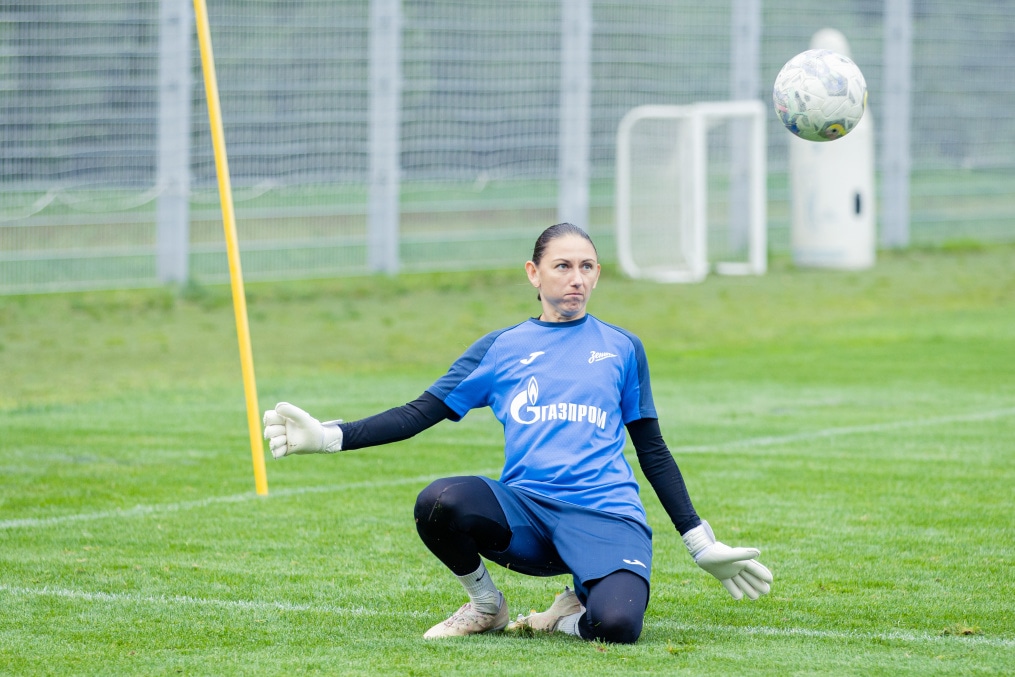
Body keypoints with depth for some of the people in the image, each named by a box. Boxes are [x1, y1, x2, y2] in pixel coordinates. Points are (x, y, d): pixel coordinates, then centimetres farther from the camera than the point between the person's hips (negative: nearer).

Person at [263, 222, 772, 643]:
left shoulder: (622, 349, 18)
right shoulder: (501, 349, 16)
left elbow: (653, 453, 22)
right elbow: (419, 415, 13)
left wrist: (702, 545, 19)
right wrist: (327, 436, 0)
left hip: (606, 516, -1)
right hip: (525, 508, 1)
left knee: (614, 625, -35)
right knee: (439, 502, -33)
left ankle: (572, 612, 5)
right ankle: (485, 606, -1)